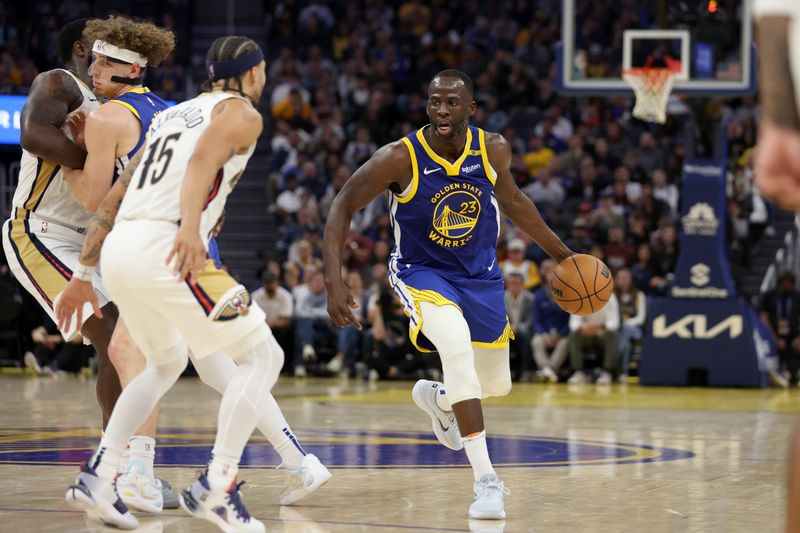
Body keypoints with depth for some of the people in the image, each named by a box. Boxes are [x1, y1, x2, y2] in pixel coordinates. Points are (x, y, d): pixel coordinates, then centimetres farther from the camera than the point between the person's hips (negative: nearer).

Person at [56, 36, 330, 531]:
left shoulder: (172, 115, 30)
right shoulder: (241, 113, 7)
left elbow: (112, 200, 28)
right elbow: (203, 157, -16)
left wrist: (84, 274, 31)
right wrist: (190, 225, -33)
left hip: (118, 249, 8)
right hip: (164, 248, -8)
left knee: (167, 364, 29)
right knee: (262, 356, 2)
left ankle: (98, 477, 17)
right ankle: (215, 489, -6)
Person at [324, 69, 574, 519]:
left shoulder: (494, 149, -13)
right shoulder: (400, 158, -24)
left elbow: (511, 200, 8)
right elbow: (343, 207, -15)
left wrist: (562, 253, 13)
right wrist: (334, 281, -24)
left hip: (480, 274, 5)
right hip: (421, 271, -4)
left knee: (496, 384, 12)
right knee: (457, 344, -33)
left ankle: (436, 398, 50)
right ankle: (486, 479, -29)